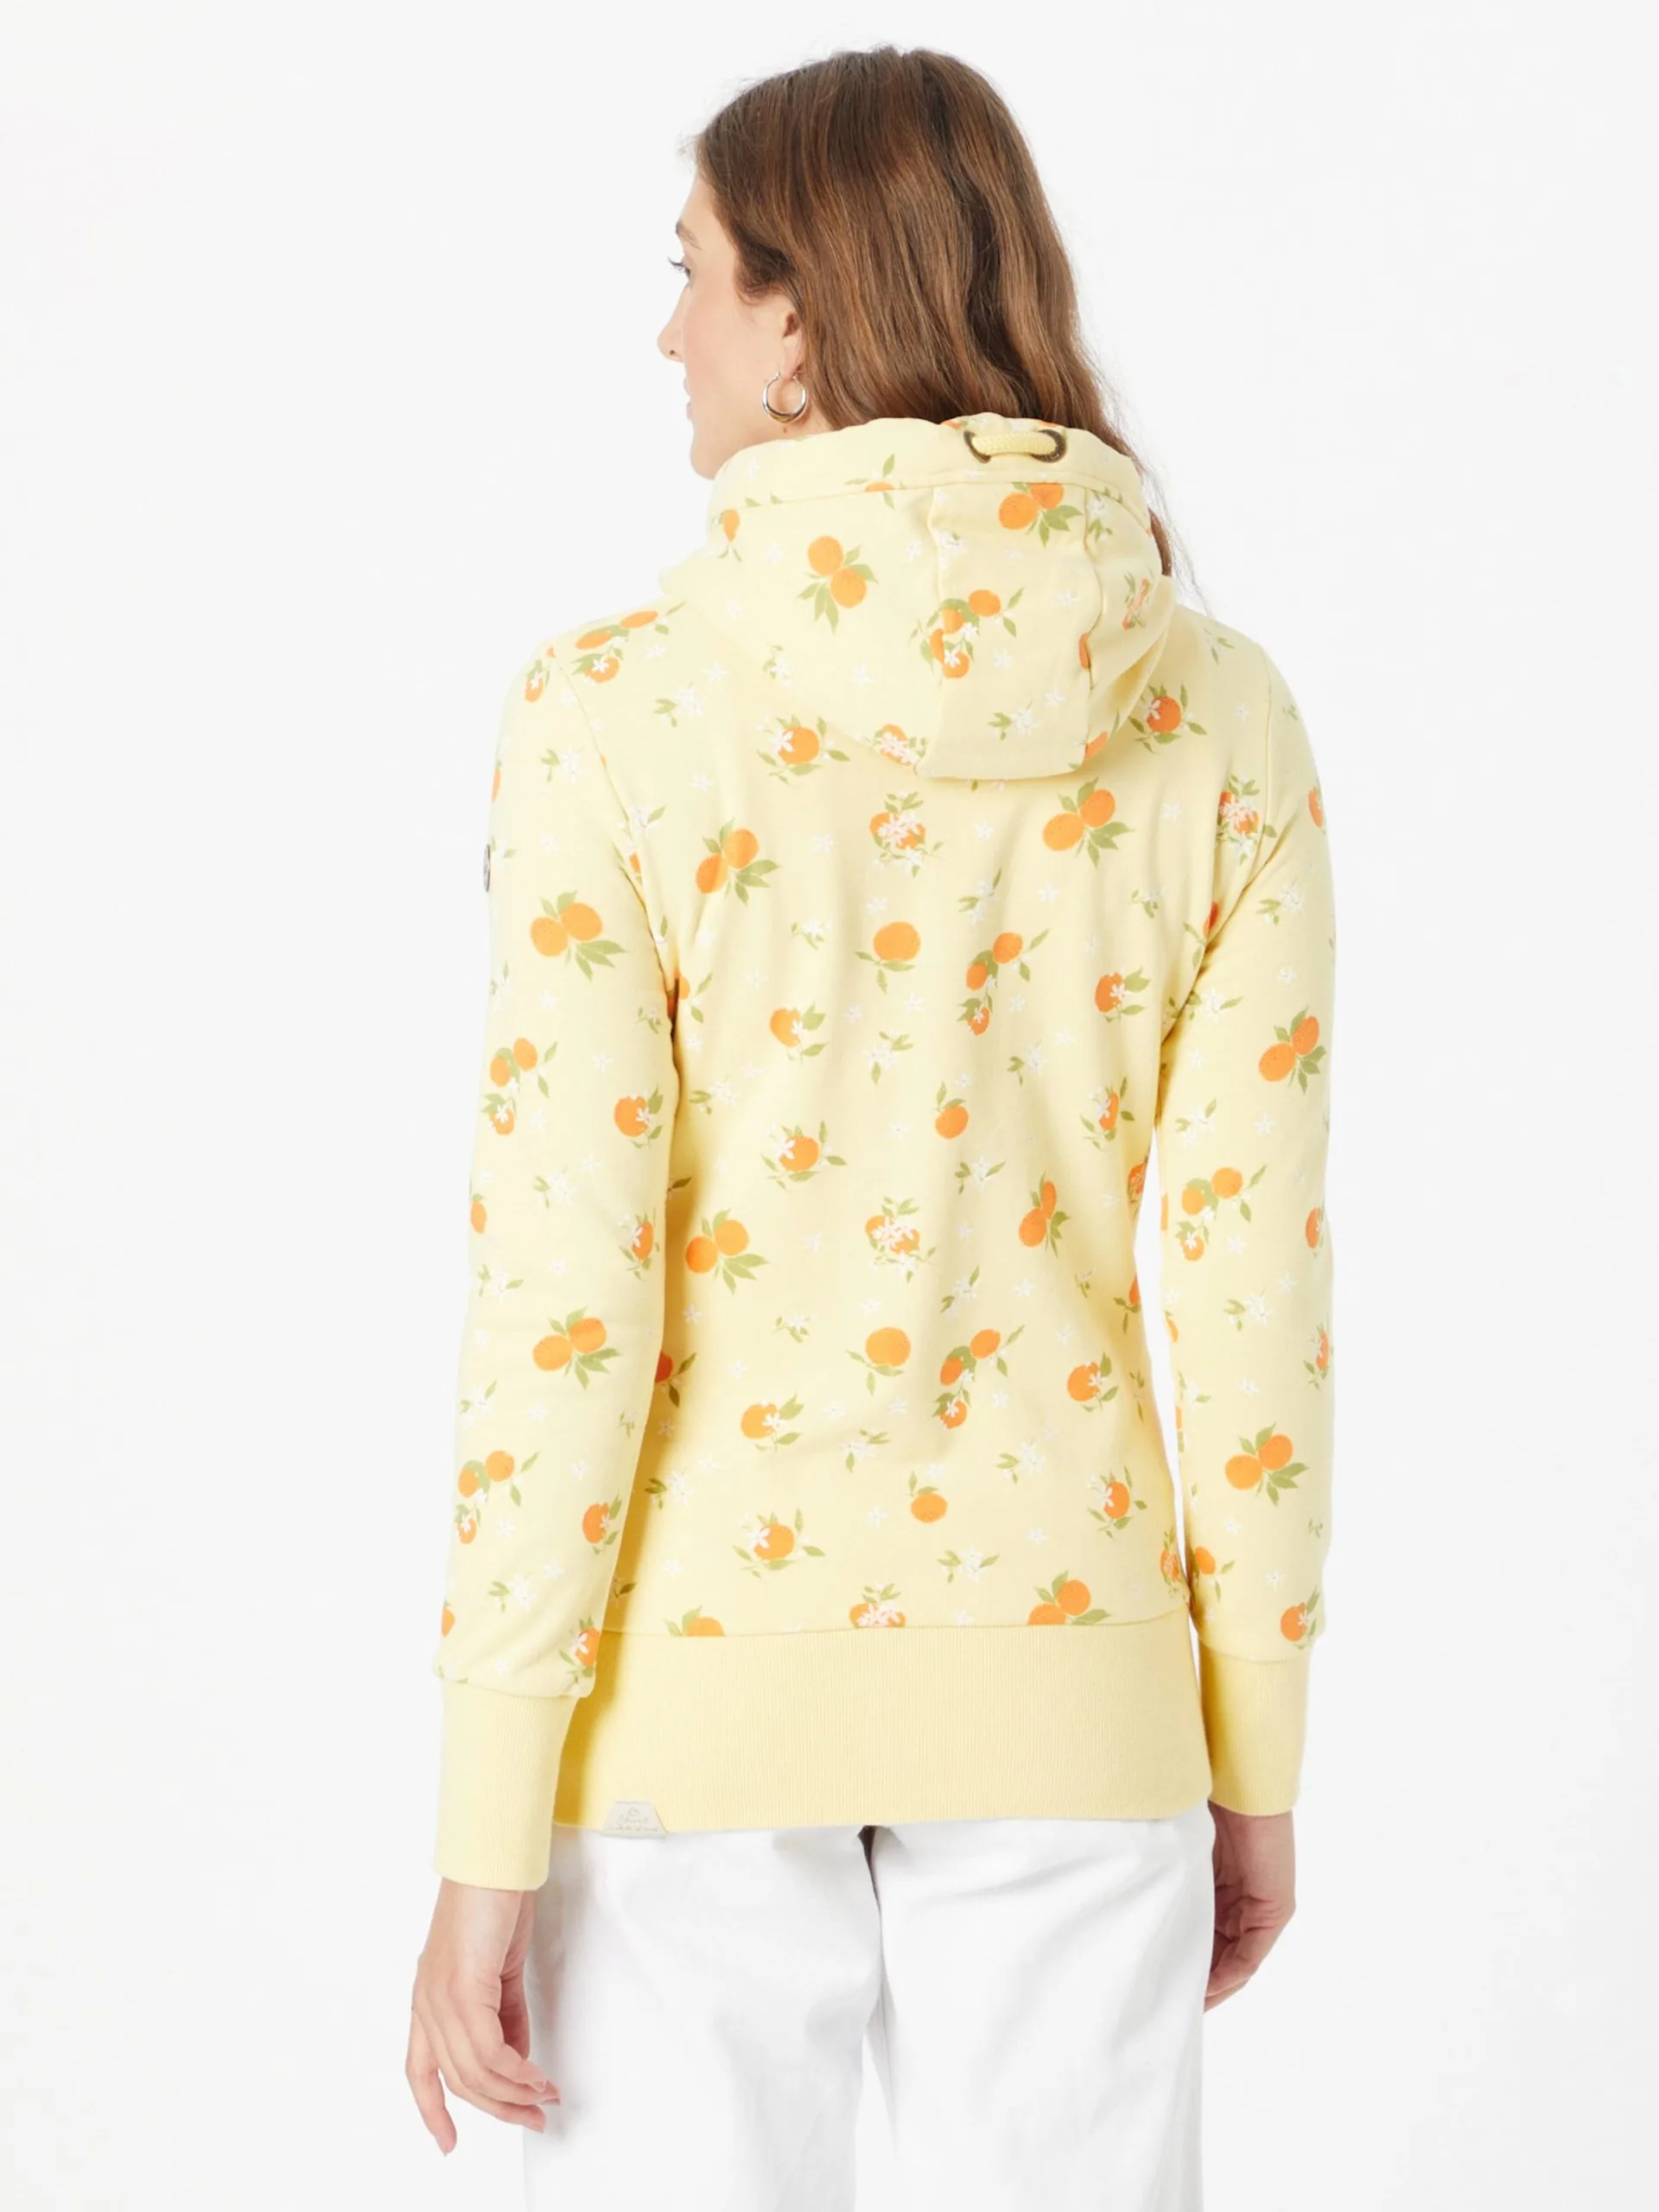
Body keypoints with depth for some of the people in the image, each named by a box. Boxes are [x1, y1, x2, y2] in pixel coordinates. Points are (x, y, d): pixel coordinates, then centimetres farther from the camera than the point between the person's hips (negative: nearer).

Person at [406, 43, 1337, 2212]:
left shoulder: (620, 707, -13)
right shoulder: (1220, 710, -4)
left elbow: (560, 1302, -15)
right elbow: (1257, 1276, -3)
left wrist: (488, 1849, -8)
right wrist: (1256, 1758, 9)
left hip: (701, 1686, -2)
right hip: (1058, 1682, 3)